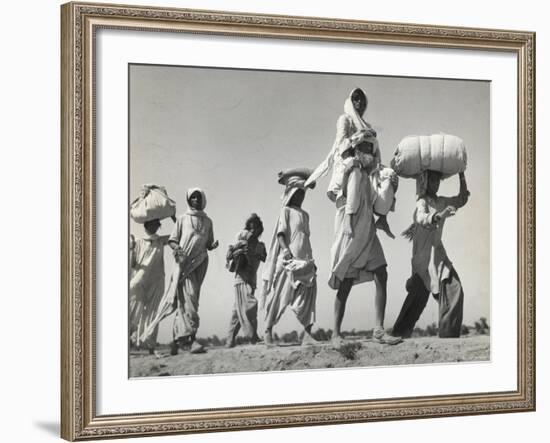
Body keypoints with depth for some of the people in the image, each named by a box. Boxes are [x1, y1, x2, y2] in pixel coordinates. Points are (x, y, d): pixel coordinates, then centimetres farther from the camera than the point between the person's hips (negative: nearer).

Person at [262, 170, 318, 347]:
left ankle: (307, 334, -14)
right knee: (280, 295, -4)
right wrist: (285, 249, -21)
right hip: (289, 258, -6)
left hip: (305, 259, 6)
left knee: (308, 295, -8)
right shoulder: (286, 210, 4)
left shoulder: (305, 215, 22)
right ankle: (268, 331, 7)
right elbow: (281, 232, -7)